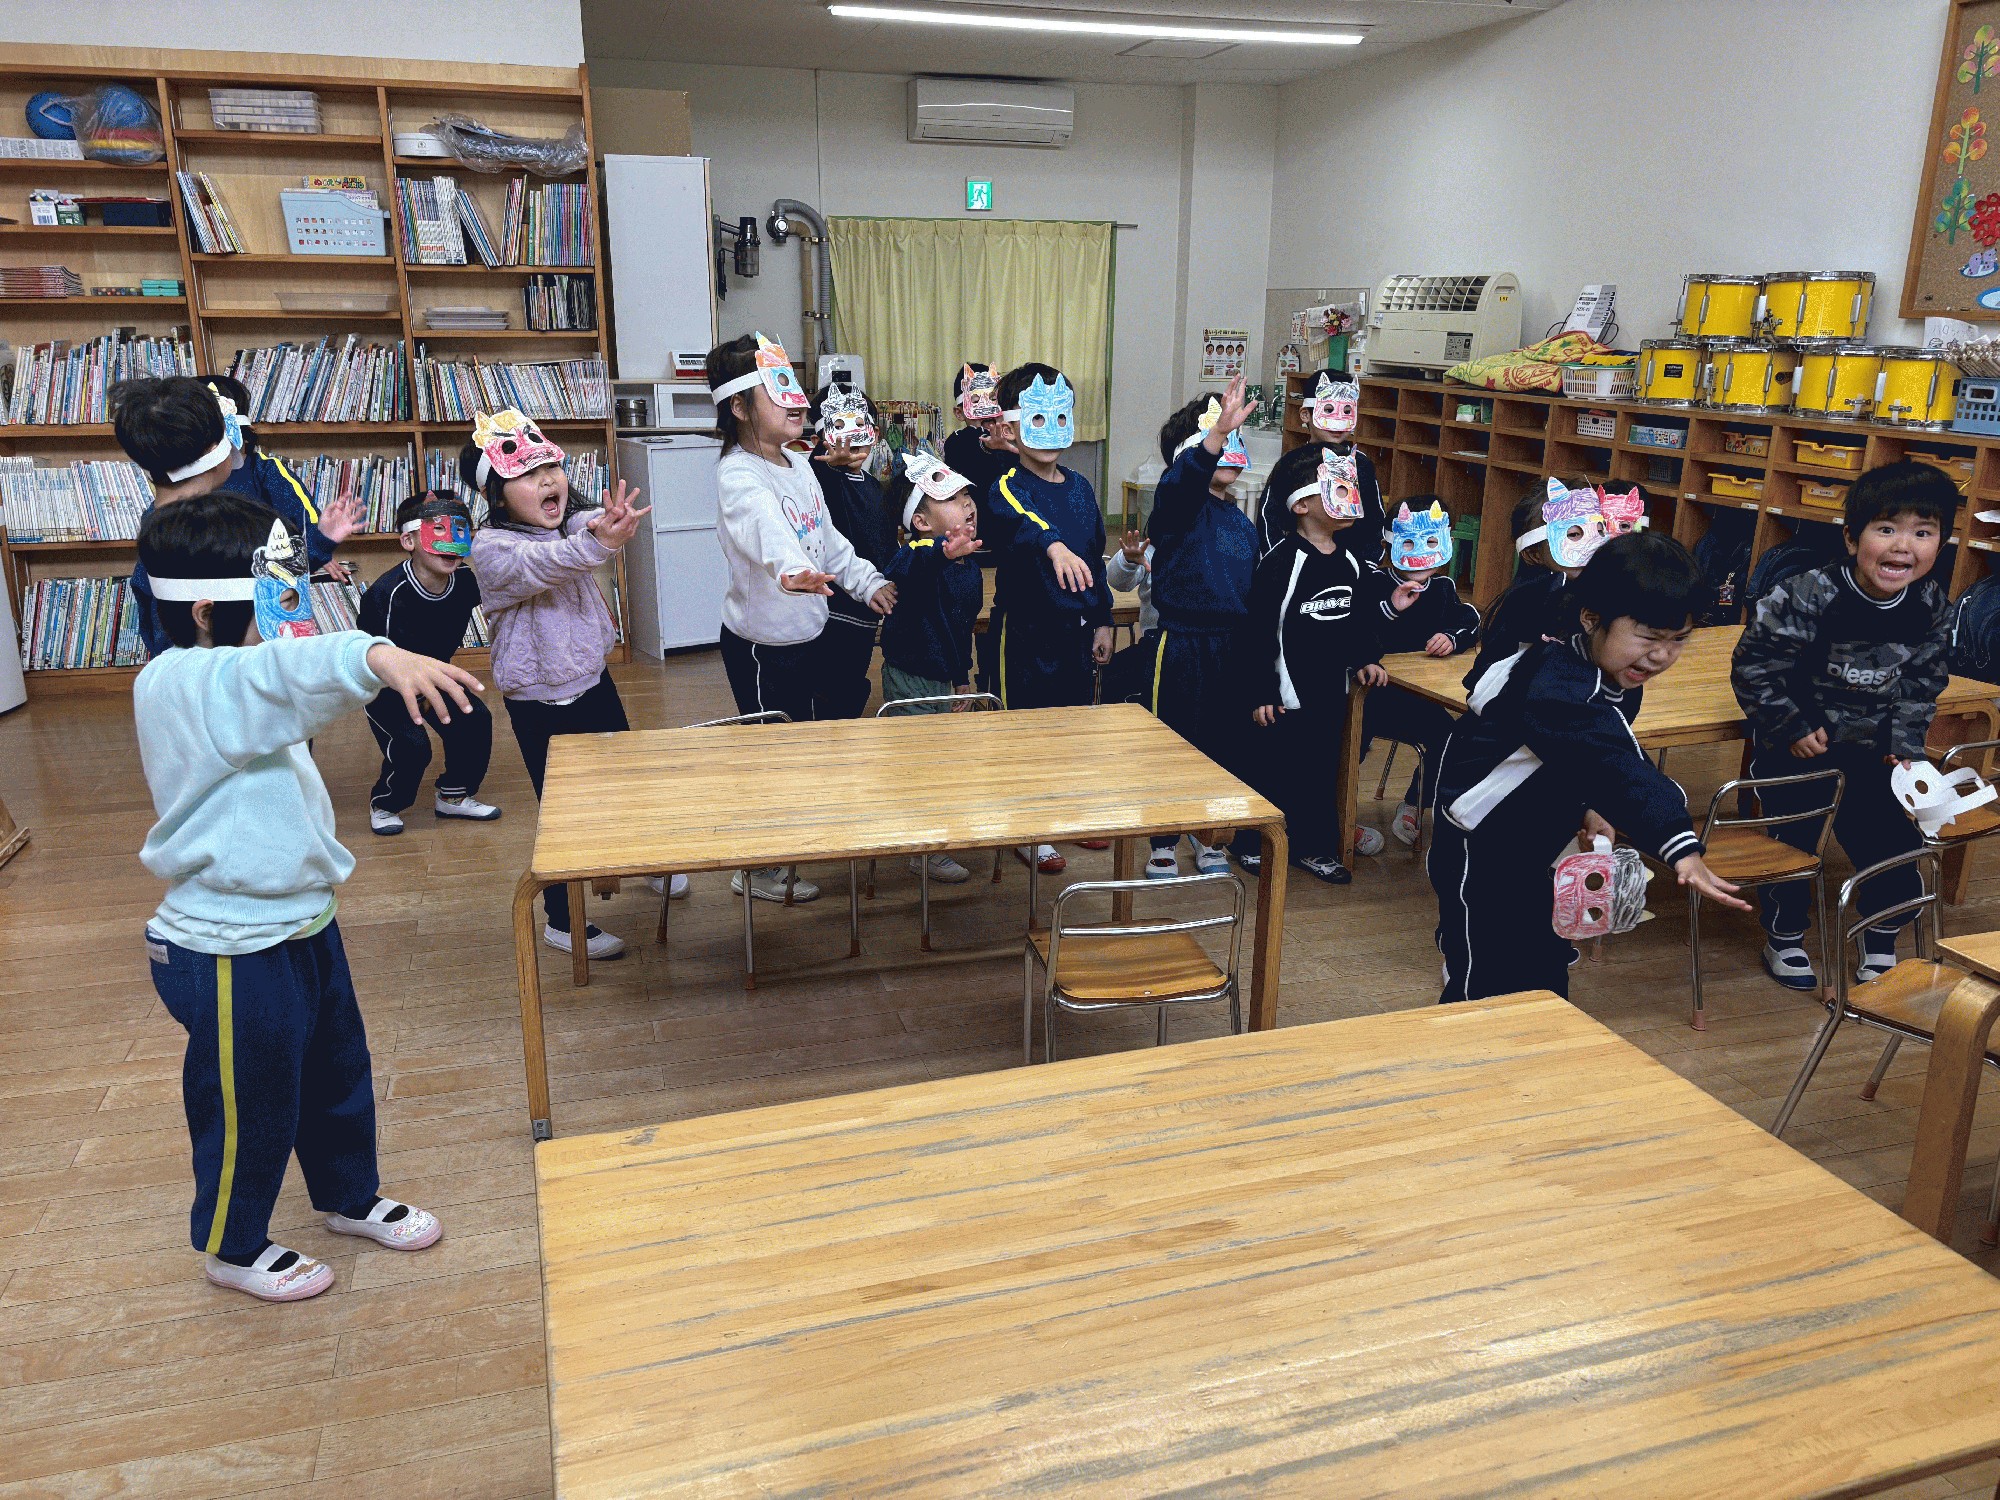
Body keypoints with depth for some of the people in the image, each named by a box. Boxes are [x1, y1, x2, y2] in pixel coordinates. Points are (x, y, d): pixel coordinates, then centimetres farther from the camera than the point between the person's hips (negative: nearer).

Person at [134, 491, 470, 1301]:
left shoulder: (231, 680, 7)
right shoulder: (179, 685, -27)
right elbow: (284, 672, -48)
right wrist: (376, 656, -64)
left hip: (301, 921, 10)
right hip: (233, 951, -10)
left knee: (337, 1072, 24)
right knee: (249, 1110, 11)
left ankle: (349, 1196, 46)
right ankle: (232, 1247, 35)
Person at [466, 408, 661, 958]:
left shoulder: (570, 525, 0)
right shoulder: (492, 548, -18)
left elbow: (590, 523, -21)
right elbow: (542, 564, -38)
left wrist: (611, 519, -47)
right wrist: (599, 542, -56)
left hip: (592, 680, 6)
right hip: (538, 702, -6)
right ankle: (561, 920, 20)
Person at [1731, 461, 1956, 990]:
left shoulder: (1931, 608, -7)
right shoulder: (1808, 598, -25)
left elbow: (1922, 685, 8)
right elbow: (1753, 667, -18)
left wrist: (1906, 743, 1)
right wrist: (1791, 727, -15)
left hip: (1871, 752, 4)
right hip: (1797, 747, -4)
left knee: (1893, 846, 6)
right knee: (1791, 844, 6)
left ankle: (1880, 946, 30)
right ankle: (1784, 938, 29)